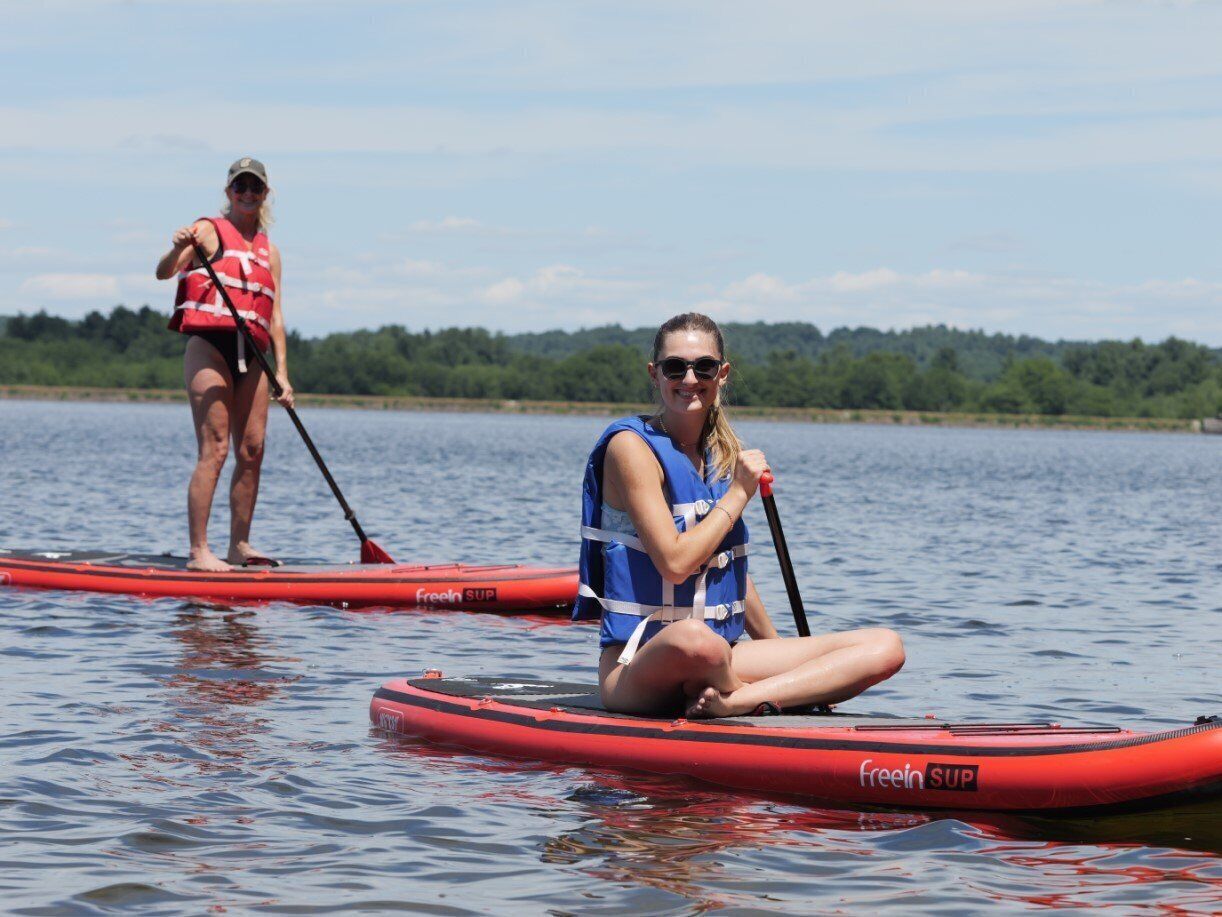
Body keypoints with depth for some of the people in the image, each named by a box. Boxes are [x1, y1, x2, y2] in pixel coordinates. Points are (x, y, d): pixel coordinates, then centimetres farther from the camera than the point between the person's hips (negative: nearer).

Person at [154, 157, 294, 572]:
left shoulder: (269, 251, 19)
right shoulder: (209, 231, 2)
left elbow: (274, 315, 15)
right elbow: (163, 273, -9)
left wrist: (282, 372, 7)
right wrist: (178, 250, -32)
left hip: (251, 357, 6)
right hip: (209, 347, -6)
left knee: (252, 451, 3)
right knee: (214, 450, -12)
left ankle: (239, 546, 10)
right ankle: (199, 551, -14)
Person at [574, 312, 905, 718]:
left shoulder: (723, 454, 14)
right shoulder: (632, 446, -7)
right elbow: (674, 562, -17)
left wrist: (776, 648, 27)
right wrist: (739, 493, -8)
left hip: (721, 661, 7)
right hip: (639, 664, -7)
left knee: (886, 647, -8)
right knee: (695, 639, -45)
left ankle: (734, 700, -25)